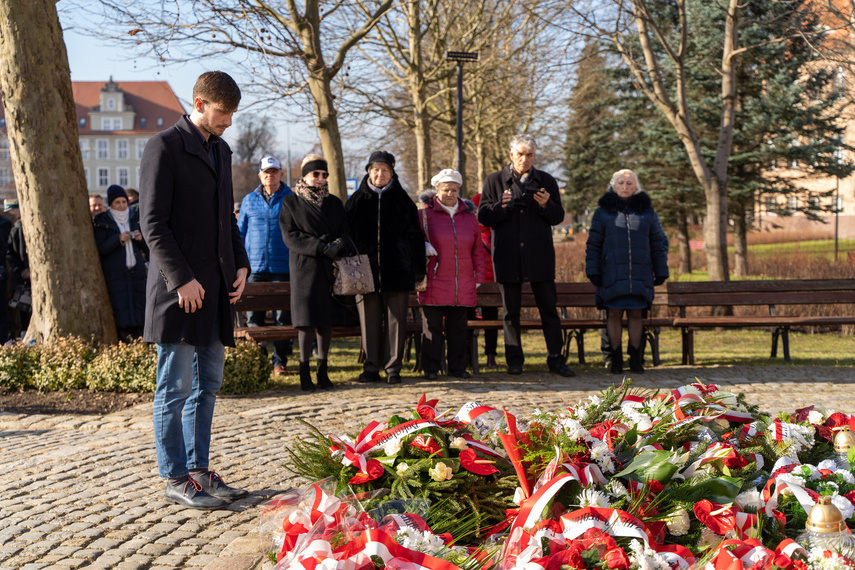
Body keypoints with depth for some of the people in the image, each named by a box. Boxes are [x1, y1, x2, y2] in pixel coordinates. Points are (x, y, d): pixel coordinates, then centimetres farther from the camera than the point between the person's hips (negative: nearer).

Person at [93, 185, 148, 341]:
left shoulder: (135, 217, 12)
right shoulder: (102, 222, 2)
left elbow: (146, 247, 16)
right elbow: (101, 249, -5)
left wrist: (141, 238, -6)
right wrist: (118, 239, -18)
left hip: (136, 270, 3)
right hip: (115, 274, -3)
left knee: (139, 305, -1)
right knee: (121, 309, -9)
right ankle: (124, 340, -6)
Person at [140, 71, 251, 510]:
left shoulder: (221, 151, 17)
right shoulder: (164, 147, -8)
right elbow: (152, 223, -13)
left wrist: (241, 265, 10)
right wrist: (181, 279, -18)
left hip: (216, 288, 8)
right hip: (181, 289, -8)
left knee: (207, 384, 12)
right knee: (176, 388, -1)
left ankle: (198, 471, 20)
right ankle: (176, 481, 7)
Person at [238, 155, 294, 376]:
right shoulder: (249, 201, 11)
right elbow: (240, 232, 15)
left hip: (283, 267, -2)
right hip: (255, 267, 2)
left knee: (283, 317, 1)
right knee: (253, 316, 3)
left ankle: (280, 361, 9)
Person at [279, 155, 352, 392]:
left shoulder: (334, 203, 17)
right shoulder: (291, 202, 6)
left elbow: (346, 232, 11)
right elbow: (290, 236, -4)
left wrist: (338, 245, -13)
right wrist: (320, 247, -15)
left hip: (331, 267, 3)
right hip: (305, 266, -3)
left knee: (327, 318, 1)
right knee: (307, 318, -7)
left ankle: (323, 370, 8)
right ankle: (304, 370, -1)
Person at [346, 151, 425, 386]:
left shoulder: (402, 200, 7)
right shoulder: (356, 201, 9)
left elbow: (415, 237, 6)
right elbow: (347, 236, 9)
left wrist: (419, 271, 0)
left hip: (397, 269, -1)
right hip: (365, 270, 1)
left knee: (395, 320, 1)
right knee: (369, 320, 2)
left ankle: (393, 368, 8)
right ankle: (371, 368, 10)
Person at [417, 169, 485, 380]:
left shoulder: (469, 216, 12)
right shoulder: (425, 214, 1)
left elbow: (477, 249, 15)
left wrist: (478, 276, 10)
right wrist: (423, 246, -13)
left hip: (463, 284, 3)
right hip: (434, 282, -3)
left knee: (458, 326, 7)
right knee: (432, 327, 0)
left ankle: (457, 367, 15)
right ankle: (431, 368, 8)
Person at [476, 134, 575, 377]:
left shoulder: (547, 182, 10)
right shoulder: (495, 181, 7)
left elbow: (558, 217, 8)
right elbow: (483, 217, 3)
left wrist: (546, 205, -12)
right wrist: (502, 206, -16)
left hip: (540, 256, 1)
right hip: (508, 255, 0)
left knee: (549, 308, 0)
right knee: (511, 311, 5)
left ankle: (556, 359, 6)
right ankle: (514, 361, 14)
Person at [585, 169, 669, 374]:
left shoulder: (647, 211, 11)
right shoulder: (603, 212, 6)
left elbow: (657, 244, 13)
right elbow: (593, 244, 4)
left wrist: (661, 272, 9)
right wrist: (593, 271, -4)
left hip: (640, 273, 1)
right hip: (612, 273, -1)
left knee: (636, 313, 4)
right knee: (614, 313, -1)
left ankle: (636, 359, 12)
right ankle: (616, 359, 8)